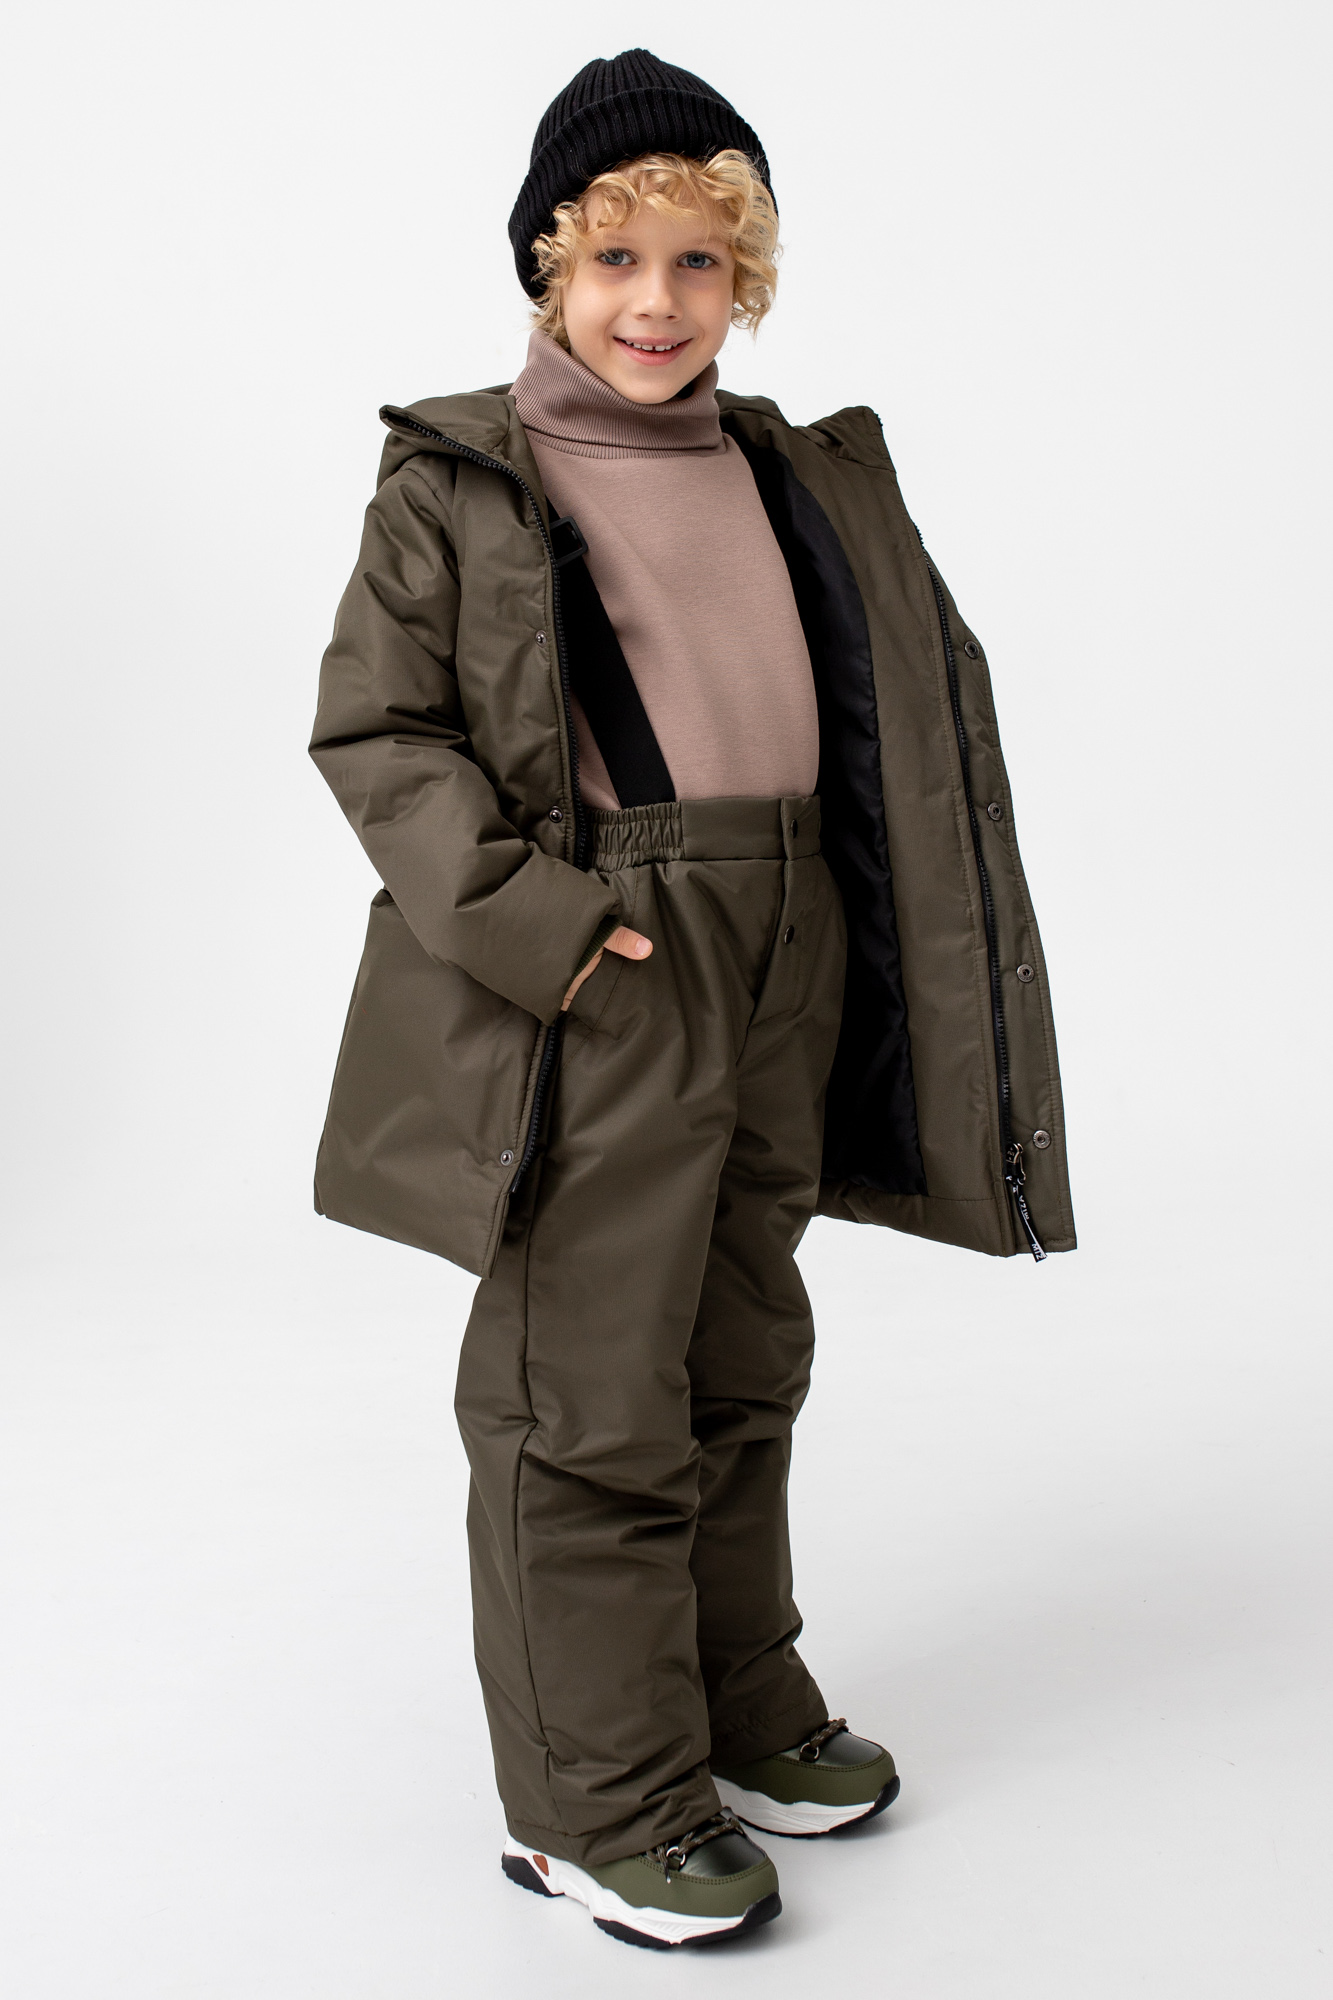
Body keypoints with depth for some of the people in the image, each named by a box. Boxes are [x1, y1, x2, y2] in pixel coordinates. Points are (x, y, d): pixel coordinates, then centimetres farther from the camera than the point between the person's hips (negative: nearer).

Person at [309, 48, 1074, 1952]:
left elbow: (888, 710, 19)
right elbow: (373, 729, -6)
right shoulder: (457, 477, -3)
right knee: (590, 1403, -1)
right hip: (585, 997, -6)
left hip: (777, 990, 6)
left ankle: (743, 1716, 33)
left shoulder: (791, 473, 14)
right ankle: (597, 1799, 13)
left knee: (743, 1365, 17)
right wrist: (523, 911, -18)